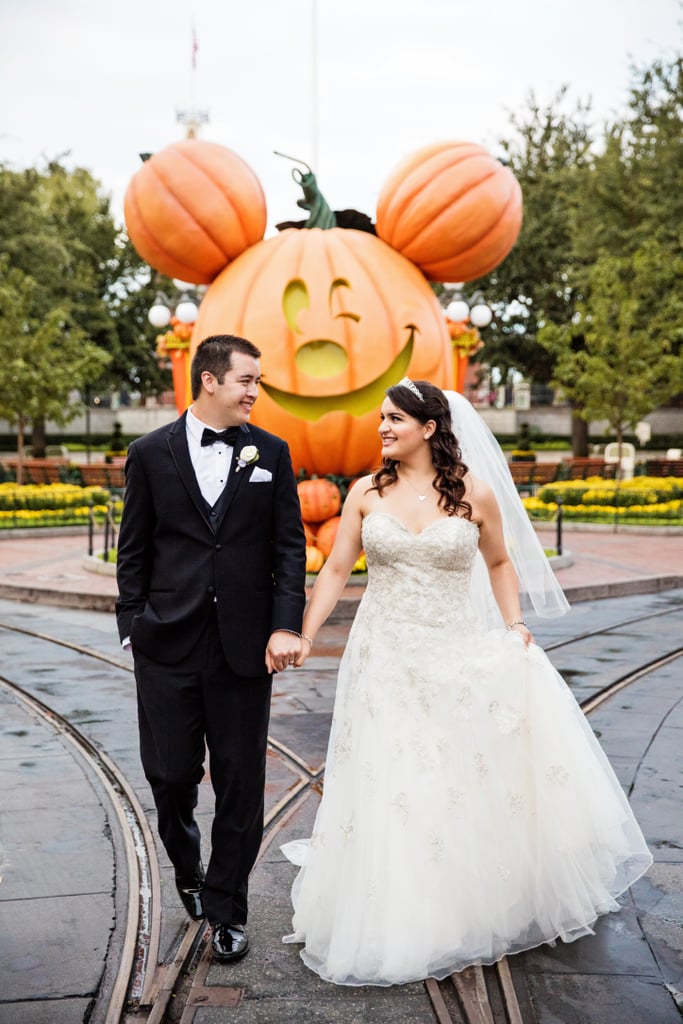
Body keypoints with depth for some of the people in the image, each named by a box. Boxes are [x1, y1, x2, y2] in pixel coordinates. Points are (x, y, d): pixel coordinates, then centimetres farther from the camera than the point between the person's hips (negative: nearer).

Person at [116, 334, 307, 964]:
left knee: (241, 783, 6)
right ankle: (188, 869, 38)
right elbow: (133, 550, 6)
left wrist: (286, 625, -7)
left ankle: (226, 911, 24)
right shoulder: (151, 453, 3)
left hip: (244, 646, 1)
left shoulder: (271, 453, 5)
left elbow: (290, 546, 3)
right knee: (170, 773, 7)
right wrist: (133, 623, 1)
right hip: (167, 645, 0)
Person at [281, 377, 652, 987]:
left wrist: (514, 625, -1)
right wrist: (304, 637, -5)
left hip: (456, 658, -1)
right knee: (388, 791, 6)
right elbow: (337, 569, 1)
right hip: (384, 661, 1)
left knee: (474, 785, 7)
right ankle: (396, 925, 26)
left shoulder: (475, 495, -4)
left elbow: (499, 562, 10)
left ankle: (485, 911, 33)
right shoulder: (367, 493, 0)